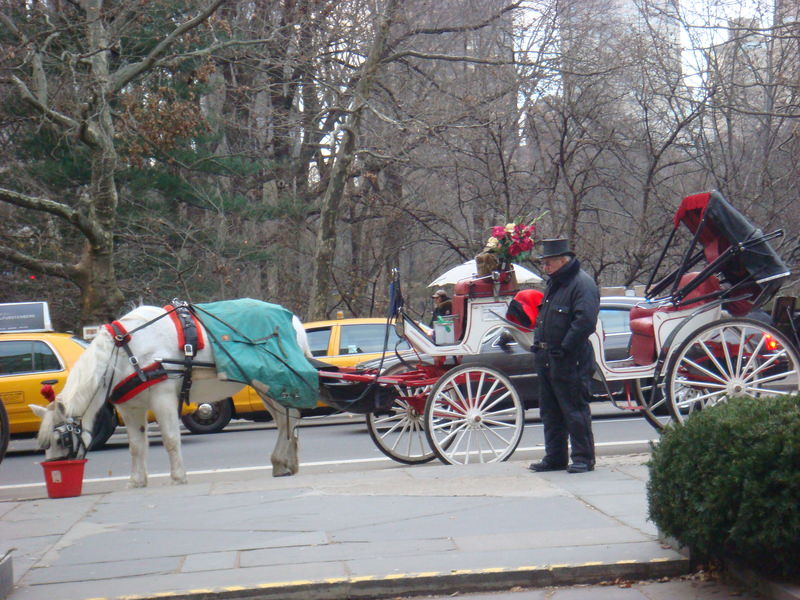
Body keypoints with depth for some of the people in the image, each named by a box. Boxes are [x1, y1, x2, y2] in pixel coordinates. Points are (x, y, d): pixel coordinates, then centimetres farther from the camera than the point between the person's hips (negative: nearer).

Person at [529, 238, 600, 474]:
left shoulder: (582, 284, -14)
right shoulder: (554, 283, 17)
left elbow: (585, 321, -24)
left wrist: (564, 348, -22)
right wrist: (539, 345, 15)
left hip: (570, 362, -10)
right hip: (546, 359, 10)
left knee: (574, 410, -3)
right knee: (550, 411, 13)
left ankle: (583, 458, 5)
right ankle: (554, 457, 22)